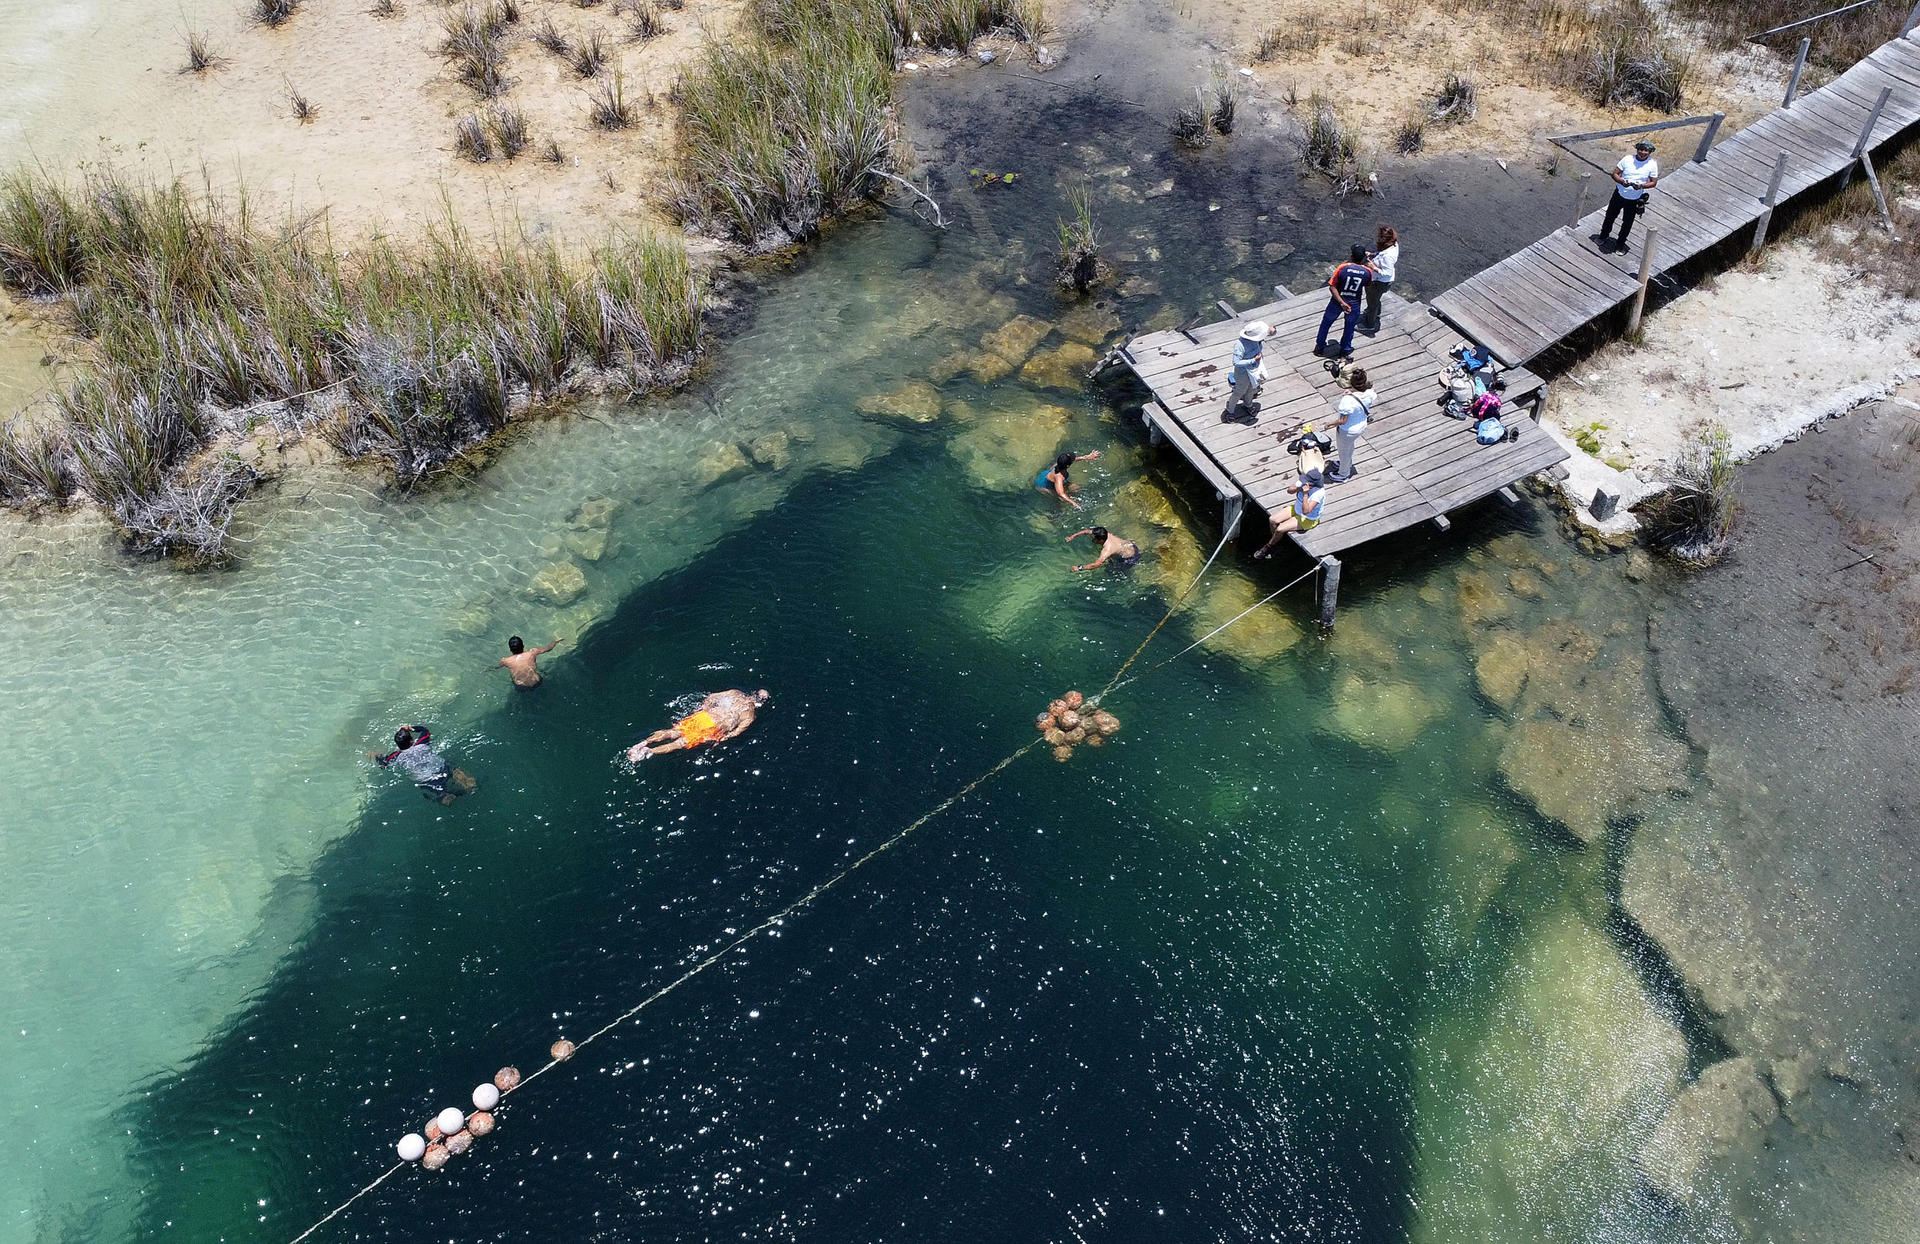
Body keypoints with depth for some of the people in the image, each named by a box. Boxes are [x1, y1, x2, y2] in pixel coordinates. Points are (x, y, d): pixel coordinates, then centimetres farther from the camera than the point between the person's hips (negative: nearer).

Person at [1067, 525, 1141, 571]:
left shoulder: (1107, 550, -38)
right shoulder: (1105, 534, -15)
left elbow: (1096, 564, -46)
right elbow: (1087, 531, 0)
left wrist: (1079, 568, -42)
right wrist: (1073, 536, 1)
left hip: (1131, 558, -8)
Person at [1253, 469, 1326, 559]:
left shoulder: (1319, 493, -35)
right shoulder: (1304, 482, -17)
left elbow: (1306, 511, -39)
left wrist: (1305, 494, -44)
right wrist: (1298, 488, -25)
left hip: (1307, 520, -7)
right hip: (1296, 509, 7)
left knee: (1280, 529, -16)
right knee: (1272, 519, -6)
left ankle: (1268, 547, 11)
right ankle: (1276, 541, 17)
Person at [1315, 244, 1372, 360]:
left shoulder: (1342, 267, -22)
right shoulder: (1368, 271, -16)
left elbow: (1332, 287, -21)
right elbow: (1368, 289, 1)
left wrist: (1342, 302, -19)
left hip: (1337, 302, -1)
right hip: (1354, 304, 1)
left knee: (1326, 322, 23)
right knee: (1349, 327, 24)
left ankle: (1320, 347, 37)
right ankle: (1344, 350, 40)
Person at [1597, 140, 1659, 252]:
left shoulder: (1652, 164, -11)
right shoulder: (1627, 159, -11)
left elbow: (1653, 182, -6)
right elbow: (1615, 173, -5)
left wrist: (1641, 186, -26)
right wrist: (1621, 181, -27)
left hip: (1635, 199, -1)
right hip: (1619, 194, 1)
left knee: (1627, 223, 11)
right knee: (1610, 216, 17)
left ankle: (1620, 245, 30)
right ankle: (1604, 236, 44)